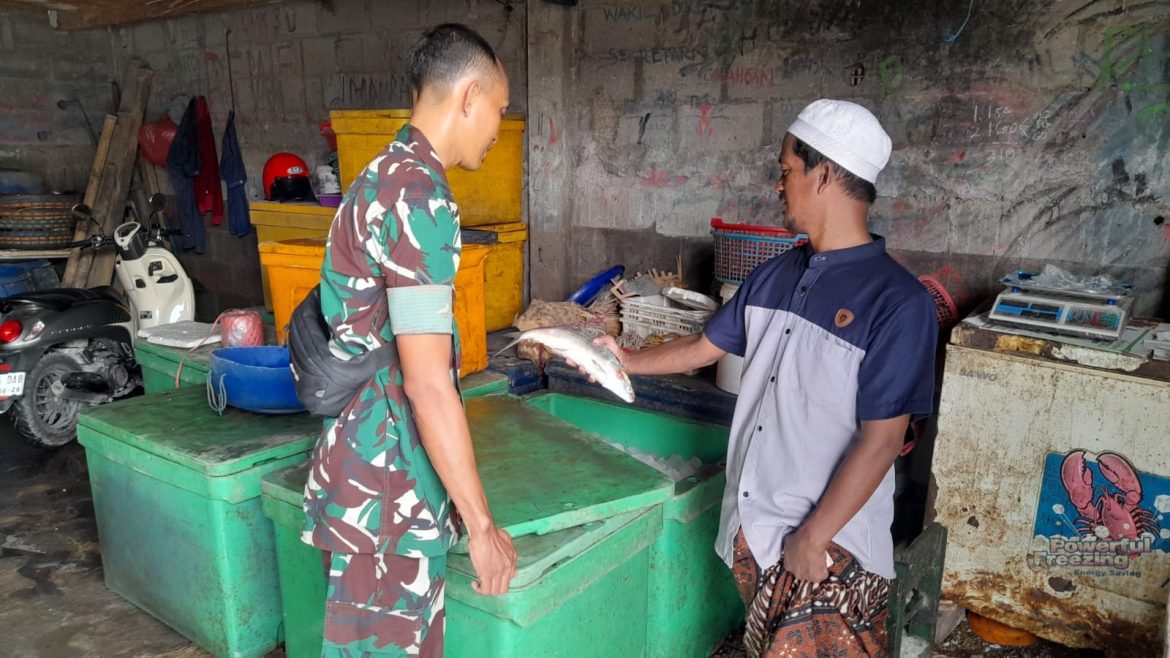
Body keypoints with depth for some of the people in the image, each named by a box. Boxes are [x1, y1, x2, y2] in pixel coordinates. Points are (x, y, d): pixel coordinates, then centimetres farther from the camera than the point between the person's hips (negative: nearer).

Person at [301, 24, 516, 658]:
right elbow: (428, 382, -25)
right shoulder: (418, 193, -21)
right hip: (387, 485, -9)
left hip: (377, 463, 9)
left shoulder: (387, 176, 10)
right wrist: (481, 524, -17)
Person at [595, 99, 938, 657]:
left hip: (829, 543, -6)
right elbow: (704, 347, 17)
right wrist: (627, 362, 21)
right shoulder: (775, 275, 4)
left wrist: (813, 538, -17)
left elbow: (881, 441, -19)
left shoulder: (898, 302, -18)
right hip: (753, 525, 7)